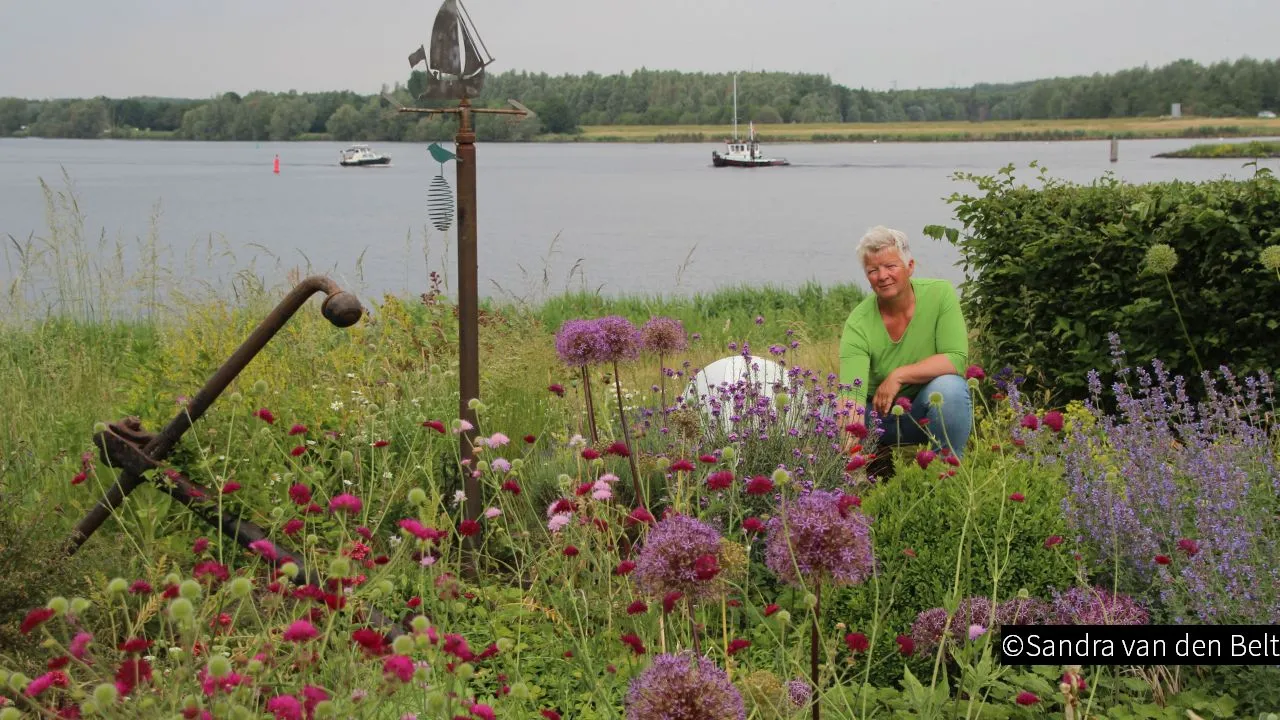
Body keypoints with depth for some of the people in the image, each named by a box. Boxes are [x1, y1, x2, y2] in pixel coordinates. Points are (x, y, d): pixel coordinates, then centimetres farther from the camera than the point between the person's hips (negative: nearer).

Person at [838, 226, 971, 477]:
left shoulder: (940, 294, -17)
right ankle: (880, 460, 8)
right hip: (881, 413, 1)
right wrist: (850, 439, -50)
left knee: (948, 386, -34)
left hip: (934, 406, 0)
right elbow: (852, 394, -30)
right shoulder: (858, 324, -19)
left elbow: (957, 360, -23)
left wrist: (898, 376, -29)